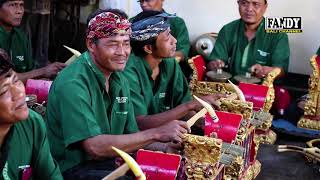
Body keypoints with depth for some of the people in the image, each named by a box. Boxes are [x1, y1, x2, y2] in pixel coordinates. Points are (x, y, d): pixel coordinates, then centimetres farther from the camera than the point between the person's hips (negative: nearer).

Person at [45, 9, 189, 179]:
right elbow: (94, 147, -25)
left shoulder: (120, 80, 7)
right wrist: (156, 134, -24)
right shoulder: (72, 84, -20)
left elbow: (131, 136, 9)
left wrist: (167, 148, -10)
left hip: (110, 161, 8)